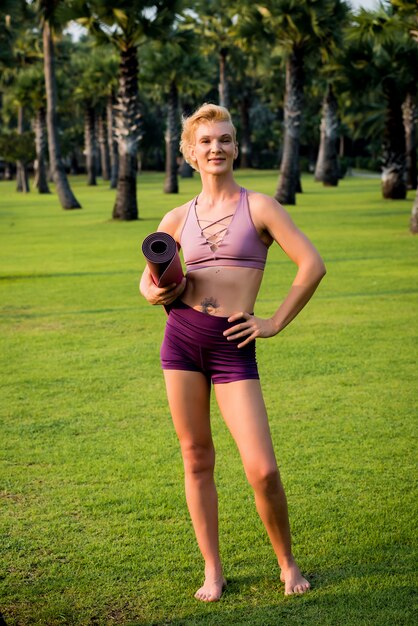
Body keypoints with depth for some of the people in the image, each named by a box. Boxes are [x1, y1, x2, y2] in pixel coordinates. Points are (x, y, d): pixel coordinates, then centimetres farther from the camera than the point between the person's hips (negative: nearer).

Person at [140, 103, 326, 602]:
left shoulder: (258, 207, 1)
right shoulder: (177, 220, 11)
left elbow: (312, 265, -3)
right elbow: (148, 282, 22)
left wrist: (275, 324, -4)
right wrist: (156, 293, -1)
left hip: (232, 346, -3)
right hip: (181, 337, 3)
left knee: (262, 470, -8)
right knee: (196, 459, 8)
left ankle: (286, 562, 17)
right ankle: (212, 571, 22)